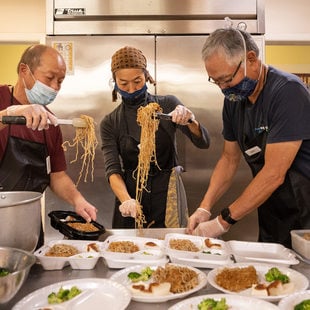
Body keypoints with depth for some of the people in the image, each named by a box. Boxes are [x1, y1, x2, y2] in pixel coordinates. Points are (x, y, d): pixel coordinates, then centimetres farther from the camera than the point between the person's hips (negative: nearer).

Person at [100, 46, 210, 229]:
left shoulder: (168, 105, -3)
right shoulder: (110, 123, -1)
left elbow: (203, 142, -9)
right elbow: (112, 169, -9)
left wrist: (190, 120, -29)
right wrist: (126, 199, -27)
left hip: (168, 196, -1)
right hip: (131, 195, 1)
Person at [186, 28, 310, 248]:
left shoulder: (288, 91, -21)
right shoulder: (233, 99, 1)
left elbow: (273, 174, -25)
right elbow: (230, 159, 9)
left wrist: (223, 222, -21)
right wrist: (205, 208, -2)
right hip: (271, 213, 6)